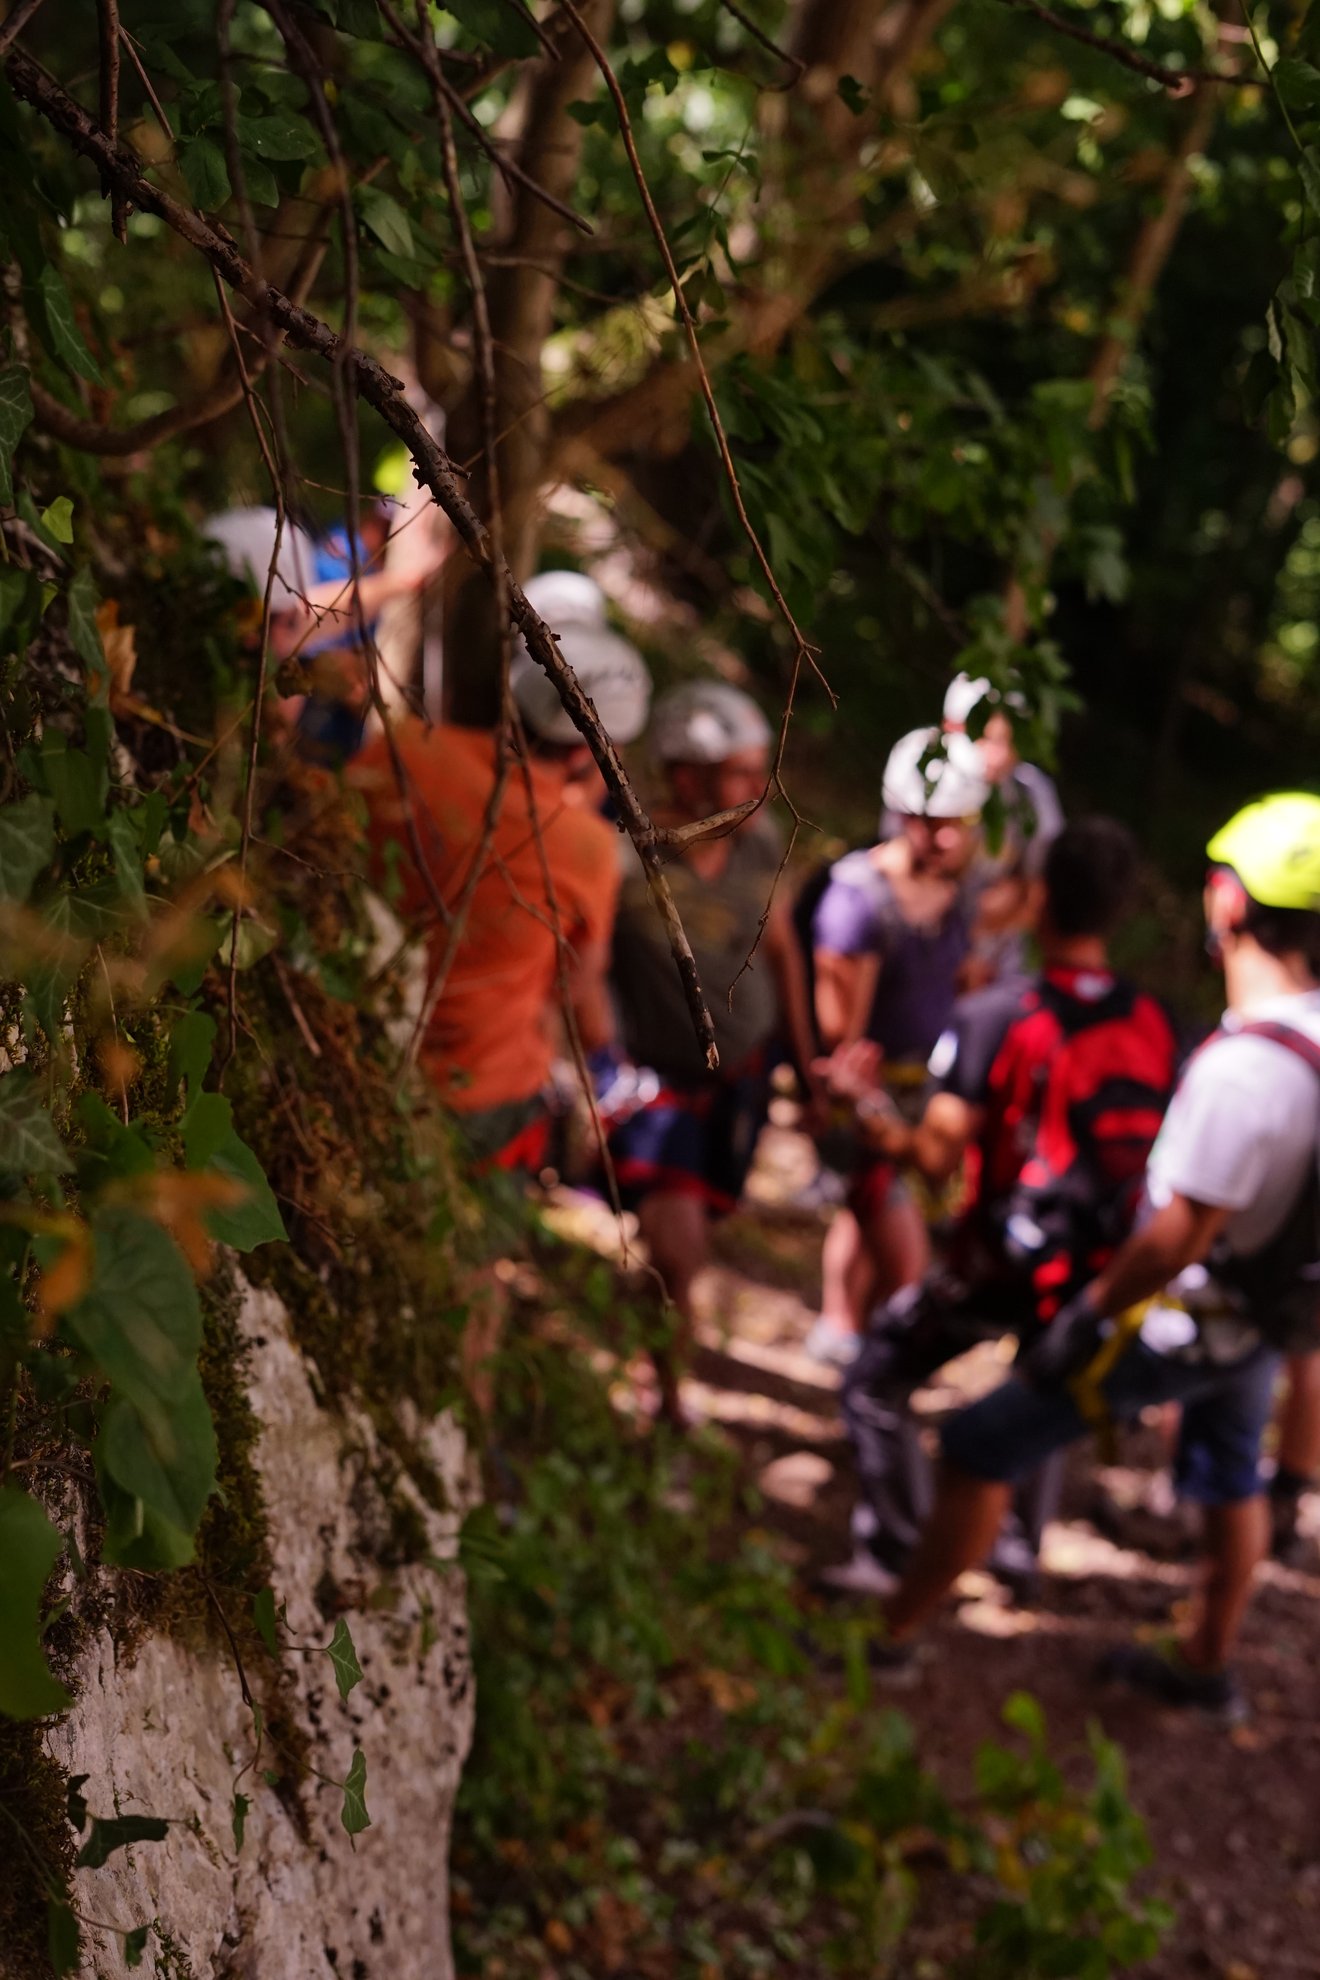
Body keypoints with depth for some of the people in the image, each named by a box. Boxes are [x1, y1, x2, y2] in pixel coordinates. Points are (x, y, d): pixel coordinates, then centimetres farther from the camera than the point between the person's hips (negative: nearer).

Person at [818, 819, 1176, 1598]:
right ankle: (1021, 1549, 41)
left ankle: (893, 1556, 14)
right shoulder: (1155, 1026, -7)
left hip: (999, 1269, -5)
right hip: (1098, 1272, 5)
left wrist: (868, 1103, -5)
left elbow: (936, 1155, -22)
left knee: (878, 1384, 14)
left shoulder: (998, 1016, -20)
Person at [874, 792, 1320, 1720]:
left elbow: (1180, 1235, -29)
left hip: (1190, 1314, -8)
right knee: (1231, 1473, 28)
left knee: (986, 1444, 1)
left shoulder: (1244, 1067, -34)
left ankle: (891, 1636, 12)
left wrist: (1087, 1318, -16)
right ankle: (1209, 1667, 47)